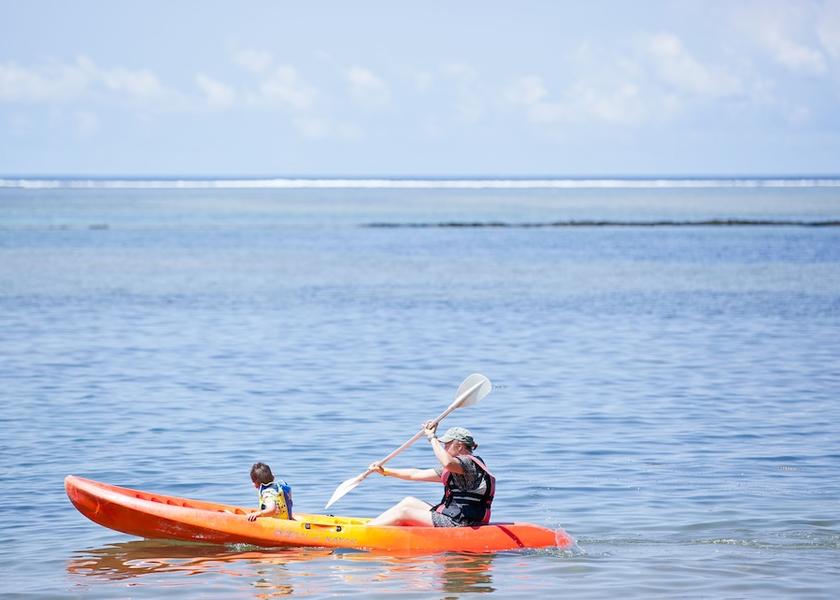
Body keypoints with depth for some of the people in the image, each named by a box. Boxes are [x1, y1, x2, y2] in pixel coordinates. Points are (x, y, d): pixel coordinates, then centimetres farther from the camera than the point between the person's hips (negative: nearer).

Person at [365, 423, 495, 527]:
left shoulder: (468, 463, -13)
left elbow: (447, 463, -38)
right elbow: (416, 474, 22)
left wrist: (432, 437, -27)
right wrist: (385, 471, 18)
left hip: (459, 523, -10)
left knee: (404, 512, -7)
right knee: (408, 502, 13)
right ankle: (369, 525, 9)